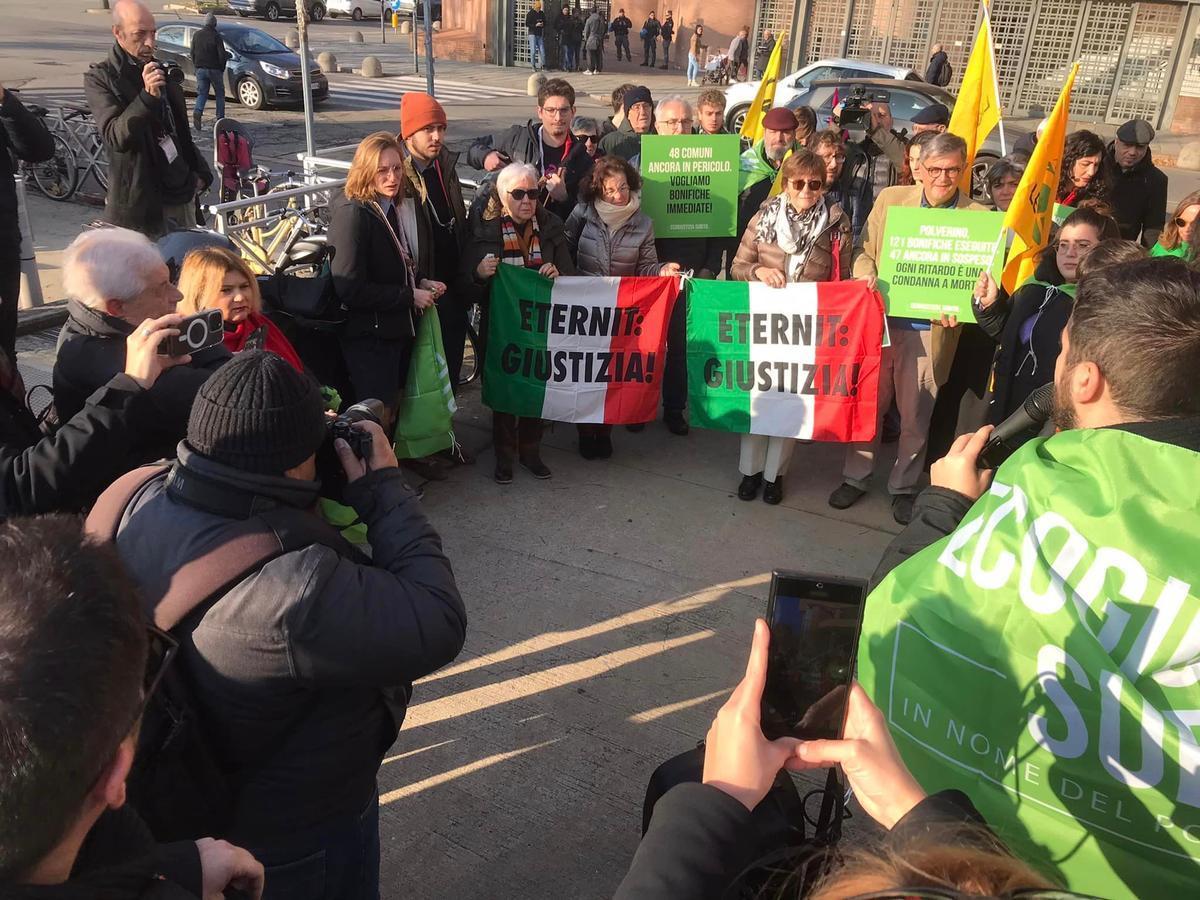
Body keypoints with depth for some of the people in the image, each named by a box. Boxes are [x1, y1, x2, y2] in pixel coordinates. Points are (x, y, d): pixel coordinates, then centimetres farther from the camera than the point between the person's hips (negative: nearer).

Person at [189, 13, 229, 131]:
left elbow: (192, 53, 10)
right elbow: (222, 55, -13)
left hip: (200, 69, 4)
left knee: (201, 93, 6)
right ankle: (220, 118, 10)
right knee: (220, 94, 10)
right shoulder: (216, 37, -11)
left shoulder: (196, 35, 5)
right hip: (214, 69, -4)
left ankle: (197, 112, -20)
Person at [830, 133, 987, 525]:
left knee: (916, 414, 11)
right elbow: (864, 252, 8)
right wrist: (866, 277, -14)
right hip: (879, 320, 2)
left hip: (929, 331, -1)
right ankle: (855, 477, 28)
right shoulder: (890, 199, 4)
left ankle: (904, 487, 28)